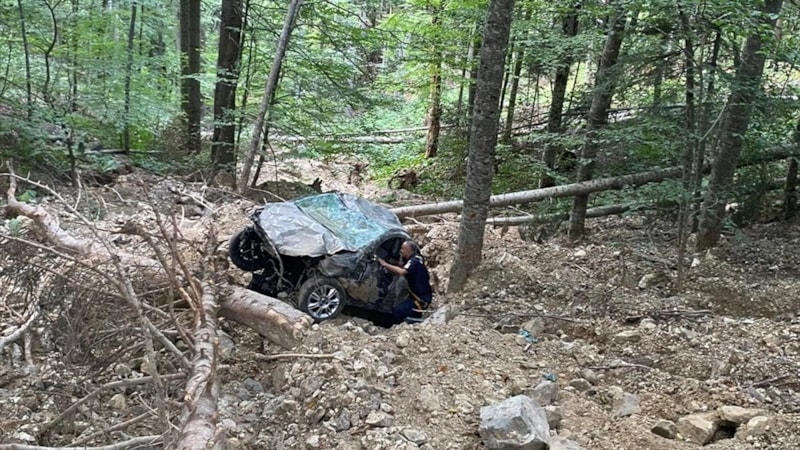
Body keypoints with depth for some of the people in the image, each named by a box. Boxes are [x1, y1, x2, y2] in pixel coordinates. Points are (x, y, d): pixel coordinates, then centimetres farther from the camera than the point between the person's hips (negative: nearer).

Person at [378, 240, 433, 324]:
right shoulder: (411, 260, 14)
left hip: (421, 298, -10)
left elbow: (402, 272, -34)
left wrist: (385, 264, -27)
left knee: (397, 311, -21)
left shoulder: (414, 261, -18)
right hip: (417, 296, 10)